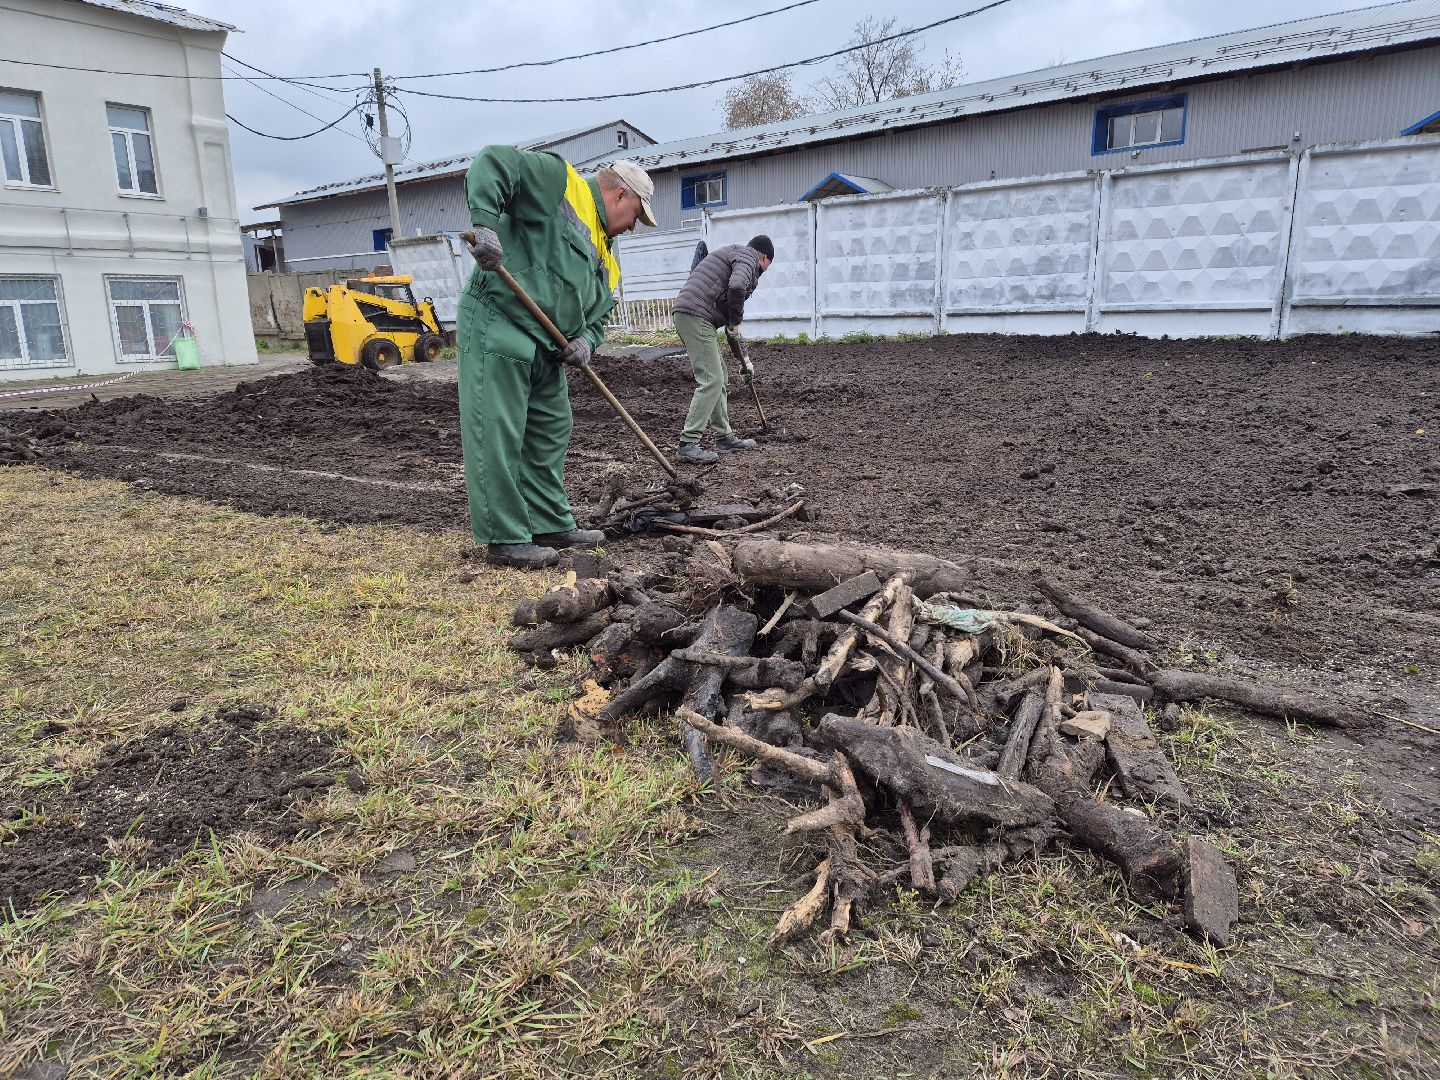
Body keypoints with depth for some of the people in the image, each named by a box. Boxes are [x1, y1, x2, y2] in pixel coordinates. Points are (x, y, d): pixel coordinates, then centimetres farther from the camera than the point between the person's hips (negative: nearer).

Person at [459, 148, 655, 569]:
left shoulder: (606, 258, 22)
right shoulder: (559, 181, -2)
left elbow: (598, 316, 23)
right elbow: (493, 162, -13)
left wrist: (586, 340, 0)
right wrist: (484, 222, -27)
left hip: (546, 350, 10)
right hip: (497, 326, -10)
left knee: (550, 434, 14)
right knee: (498, 436, -8)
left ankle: (551, 526, 26)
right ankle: (504, 540, -3)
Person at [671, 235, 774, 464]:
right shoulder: (748, 257, 0)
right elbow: (737, 287, -25)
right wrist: (736, 320, -6)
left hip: (686, 314, 10)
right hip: (696, 316, -10)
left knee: (719, 377, 15)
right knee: (711, 381, -13)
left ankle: (723, 436, 21)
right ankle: (688, 444, -15)